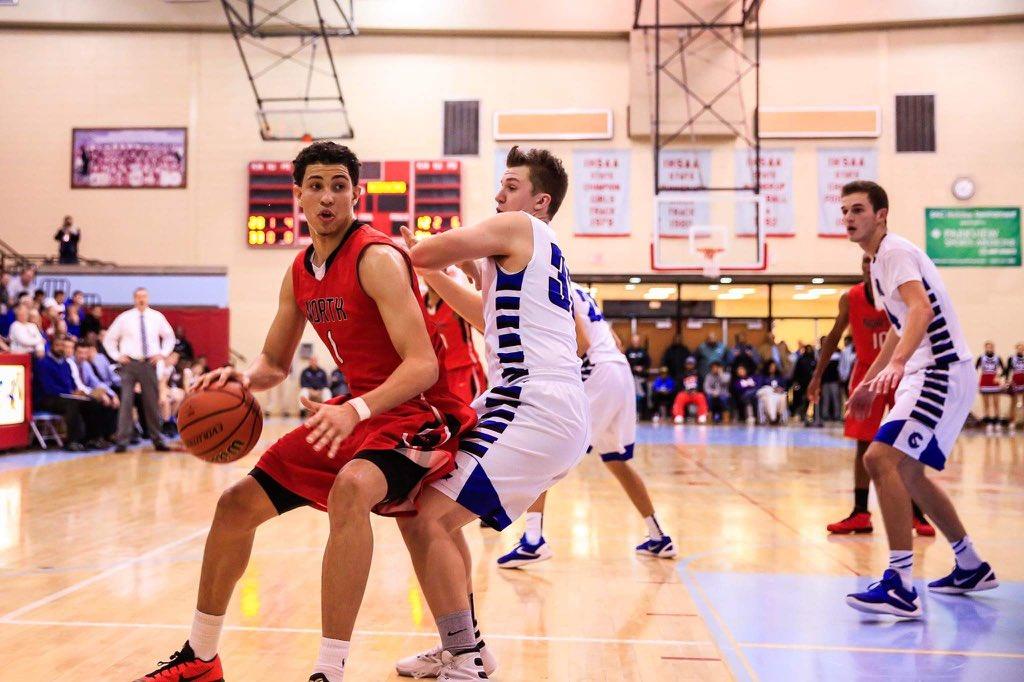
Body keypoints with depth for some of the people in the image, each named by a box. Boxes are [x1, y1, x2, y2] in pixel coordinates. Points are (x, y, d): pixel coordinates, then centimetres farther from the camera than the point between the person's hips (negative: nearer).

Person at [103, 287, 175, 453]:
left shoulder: (157, 317, 7)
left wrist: (162, 354, 7)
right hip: (129, 364, -2)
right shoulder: (124, 318, 2)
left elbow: (169, 337, 19)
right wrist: (117, 356, 1)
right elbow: (109, 338, 10)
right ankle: (122, 441, -7)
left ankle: (157, 440, 17)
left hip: (149, 364, 2)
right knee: (126, 402, -10)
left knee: (152, 403, 6)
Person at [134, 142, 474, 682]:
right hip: (357, 411, 9)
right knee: (238, 502, 8)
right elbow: (274, 363, 17)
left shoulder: (378, 259, -19)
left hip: (418, 411, -8)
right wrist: (243, 378, -6)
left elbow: (423, 365, -26)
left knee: (350, 490, -39)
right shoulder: (299, 273, 6)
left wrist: (356, 410, -39)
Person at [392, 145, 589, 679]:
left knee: (430, 518, -13)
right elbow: (488, 316, 38)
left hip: (535, 411, -10)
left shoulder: (517, 228, -2)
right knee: (436, 511, 18)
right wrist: (432, 273, 32)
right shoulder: (545, 255, 26)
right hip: (561, 414, 10)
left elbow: (424, 252, -9)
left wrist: (414, 256, 14)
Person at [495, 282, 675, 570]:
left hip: (597, 374, -9)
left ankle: (533, 539, -19)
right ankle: (659, 538, 29)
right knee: (616, 461, 23)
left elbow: (582, 344, -15)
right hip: (621, 373, 9)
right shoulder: (576, 291, 23)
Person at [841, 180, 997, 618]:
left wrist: (896, 364, -44)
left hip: (942, 373, -11)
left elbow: (921, 308, -29)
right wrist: (869, 381, 32)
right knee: (907, 472, 21)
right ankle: (971, 567, 34)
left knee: (881, 458, -24)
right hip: (927, 374, 11)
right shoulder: (880, 260, 19)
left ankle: (901, 587, -26)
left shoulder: (894, 251, -11)